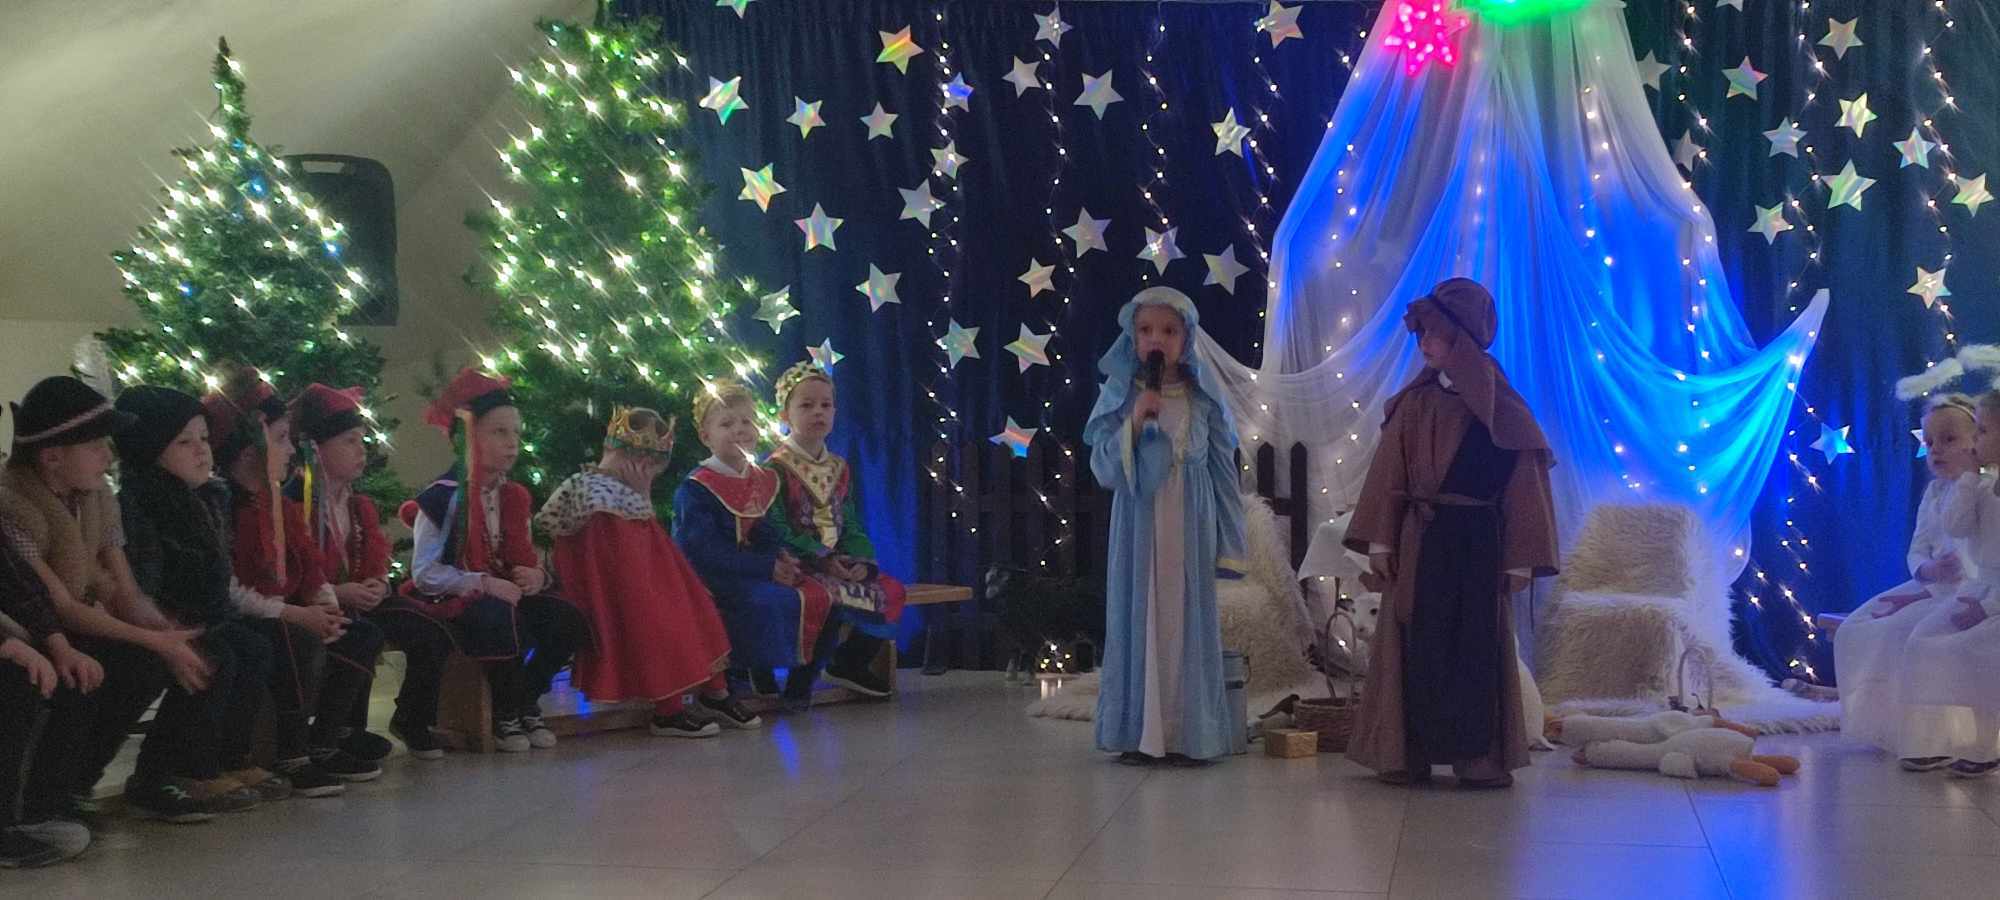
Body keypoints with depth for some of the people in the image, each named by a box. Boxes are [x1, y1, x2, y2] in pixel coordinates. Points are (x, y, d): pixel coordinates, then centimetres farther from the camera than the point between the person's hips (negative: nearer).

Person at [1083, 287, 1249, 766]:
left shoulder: (1203, 397, 3)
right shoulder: (1119, 394, 0)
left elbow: (1223, 469, 7)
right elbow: (1104, 467, -4)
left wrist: (1227, 541, 5)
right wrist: (1135, 422, -19)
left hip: (1189, 526, 1)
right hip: (1139, 525, -1)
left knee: (1187, 623, 2)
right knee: (1138, 619, 1)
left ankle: (1189, 735, 7)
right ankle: (1137, 732, 6)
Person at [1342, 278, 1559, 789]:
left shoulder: (1501, 410, -3)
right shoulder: (1414, 404, 4)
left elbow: (1523, 485, -3)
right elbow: (1389, 474, 4)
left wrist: (1521, 559, -6)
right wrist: (1379, 542, -3)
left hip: (1478, 546, -2)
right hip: (1418, 542, 2)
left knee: (1478, 650, 2)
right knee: (1415, 647, 3)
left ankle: (1480, 757, 8)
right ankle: (1408, 753, 9)